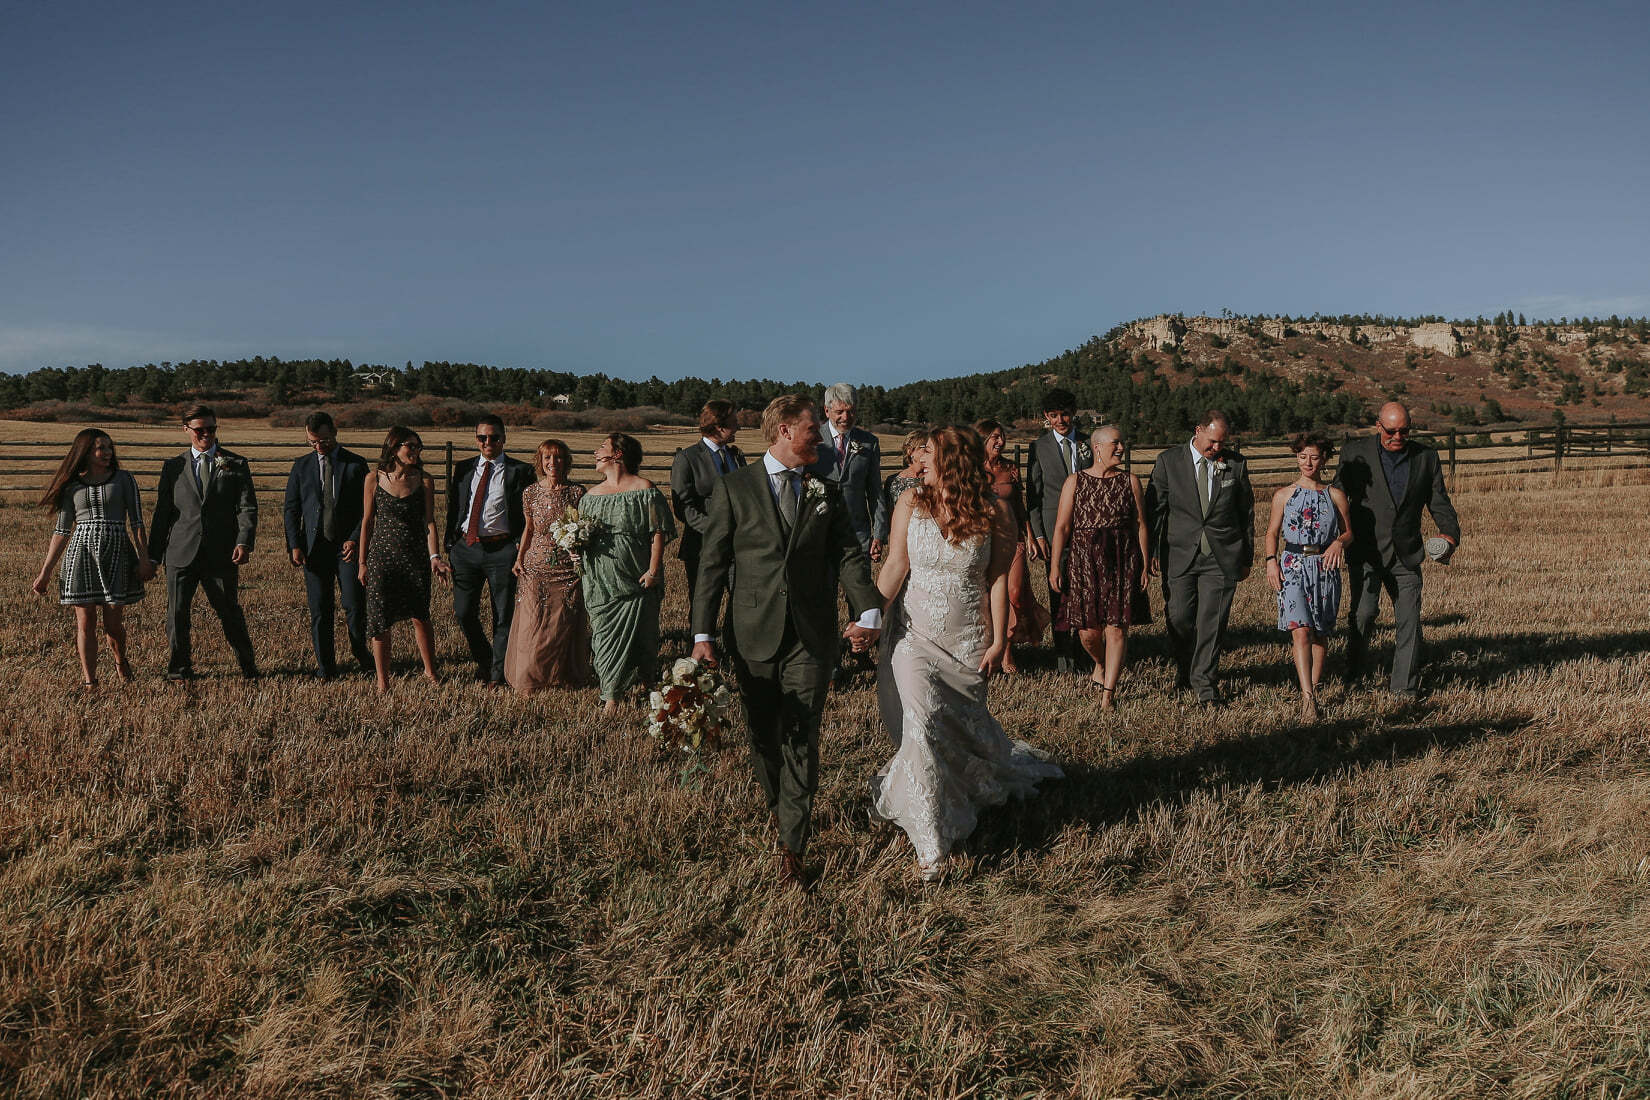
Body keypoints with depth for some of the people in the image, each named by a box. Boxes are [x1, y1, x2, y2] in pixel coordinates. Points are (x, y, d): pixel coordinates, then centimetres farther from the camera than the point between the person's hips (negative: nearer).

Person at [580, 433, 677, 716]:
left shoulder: (644, 490, -3)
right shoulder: (591, 496, 14)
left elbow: (658, 532, -7)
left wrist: (653, 569, -15)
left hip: (635, 580, -4)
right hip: (601, 582, 5)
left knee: (638, 636, 1)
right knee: (604, 635, 1)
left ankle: (646, 683, 22)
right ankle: (611, 697, 5)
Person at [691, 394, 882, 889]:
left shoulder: (826, 492, 8)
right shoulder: (734, 488, 0)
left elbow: (850, 554, -1)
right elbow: (713, 564, -1)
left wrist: (869, 611, -19)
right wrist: (703, 634, -9)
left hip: (811, 639, 1)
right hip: (754, 636, -1)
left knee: (801, 741, 0)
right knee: (763, 737, 13)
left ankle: (792, 848, 9)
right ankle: (779, 807, 40)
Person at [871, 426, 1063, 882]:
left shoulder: (995, 514, -8)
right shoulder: (911, 503, -4)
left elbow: (998, 580, -5)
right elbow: (896, 565, -5)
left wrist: (999, 641, -5)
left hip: (968, 641, 0)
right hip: (917, 635, 1)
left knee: (964, 723, 12)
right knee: (922, 723, -8)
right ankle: (932, 843, 3)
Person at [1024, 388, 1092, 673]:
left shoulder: (1088, 445, 10)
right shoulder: (1039, 448, 3)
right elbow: (1033, 494, 1)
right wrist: (1038, 535, -6)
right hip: (1054, 528, -2)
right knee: (1059, 594, 1)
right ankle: (1064, 657, 8)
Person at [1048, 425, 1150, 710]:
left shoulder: (1130, 481, 6)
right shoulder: (1075, 482, 3)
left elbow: (1141, 525, 6)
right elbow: (1061, 527, -1)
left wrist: (1145, 566, 1)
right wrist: (1055, 566, -8)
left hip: (1122, 562, 1)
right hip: (1084, 561, 0)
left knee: (1117, 628, -4)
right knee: (1088, 630, 3)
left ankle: (1108, 692, 3)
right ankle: (1100, 664, 37)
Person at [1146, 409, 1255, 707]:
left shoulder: (1236, 464, 5)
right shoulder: (1168, 461, 1)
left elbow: (1247, 512, 13)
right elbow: (1154, 509, 4)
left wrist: (1247, 556, 14)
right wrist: (1153, 552, 0)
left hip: (1222, 557, 0)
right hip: (1180, 555, 0)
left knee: (1212, 621, -2)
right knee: (1178, 618, 0)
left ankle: (1204, 681, 9)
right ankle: (1185, 668, 27)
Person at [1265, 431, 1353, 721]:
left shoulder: (1335, 496, 7)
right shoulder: (1284, 495, 5)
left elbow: (1349, 532, 11)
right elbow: (1272, 533, 9)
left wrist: (1339, 542, -11)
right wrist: (1271, 561, -7)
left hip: (1325, 568, 2)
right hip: (1292, 567, -2)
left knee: (1320, 633, 9)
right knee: (1300, 631, -15)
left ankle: (1313, 690, 24)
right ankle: (1308, 698, -20)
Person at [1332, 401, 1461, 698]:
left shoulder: (1426, 457, 6)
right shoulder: (1355, 453, -1)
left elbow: (1439, 503, 10)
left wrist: (1450, 534, -9)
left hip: (1406, 554, 3)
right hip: (1366, 551, -2)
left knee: (1409, 618, 0)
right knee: (1364, 611, -13)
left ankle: (1404, 685, 11)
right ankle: (1354, 671, 12)